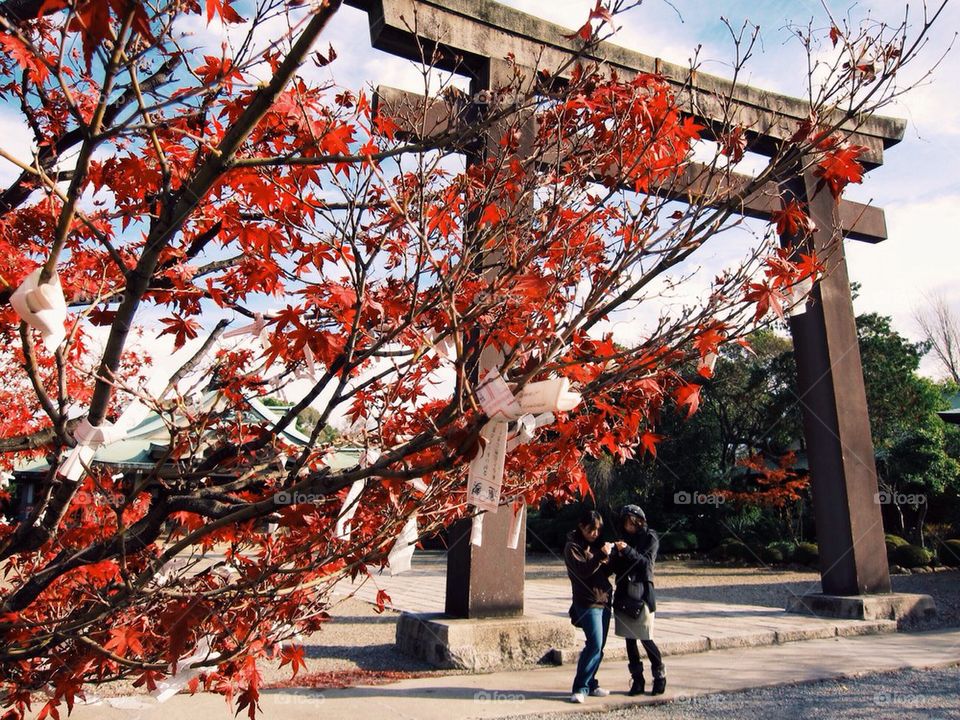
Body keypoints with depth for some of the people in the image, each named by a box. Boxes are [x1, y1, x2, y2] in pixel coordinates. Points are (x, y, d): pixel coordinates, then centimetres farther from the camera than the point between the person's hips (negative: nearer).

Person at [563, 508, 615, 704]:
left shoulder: (596, 544, 15)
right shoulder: (572, 547, -6)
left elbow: (606, 572, 14)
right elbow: (582, 571, -18)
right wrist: (601, 555, -24)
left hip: (604, 600, 7)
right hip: (587, 602, -7)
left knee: (599, 646, 9)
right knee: (595, 644, -15)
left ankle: (590, 683, 20)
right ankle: (581, 687, -7)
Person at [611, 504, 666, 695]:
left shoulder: (650, 538, 1)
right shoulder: (625, 538, 15)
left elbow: (647, 562, -11)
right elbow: (617, 567, 12)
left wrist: (628, 551, -22)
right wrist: (616, 555, -8)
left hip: (642, 593, -5)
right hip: (624, 593, 5)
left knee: (645, 639, -4)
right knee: (629, 639, 5)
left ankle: (660, 677, 14)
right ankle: (637, 680, 15)